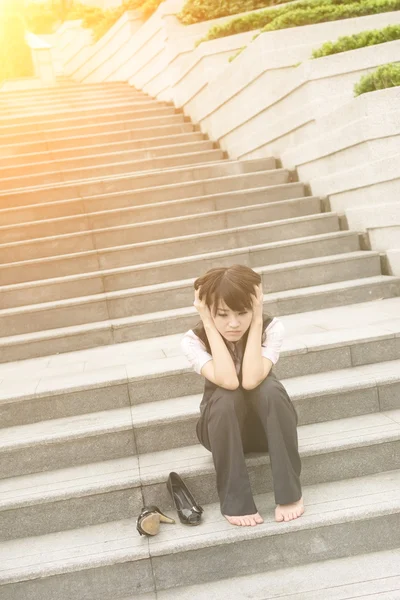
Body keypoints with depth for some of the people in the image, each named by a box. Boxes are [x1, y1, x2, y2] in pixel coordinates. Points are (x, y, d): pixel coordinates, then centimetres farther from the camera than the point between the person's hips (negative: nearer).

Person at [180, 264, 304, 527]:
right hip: (223, 430, 0)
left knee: (269, 387, -34)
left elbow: (251, 380, -38)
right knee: (227, 397, -35)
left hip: (268, 424, 0)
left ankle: (290, 491, -21)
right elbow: (228, 381, -38)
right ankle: (236, 500, -22)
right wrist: (209, 324, -34)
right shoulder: (194, 340, -21)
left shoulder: (271, 327, -21)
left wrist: (256, 320, -33)